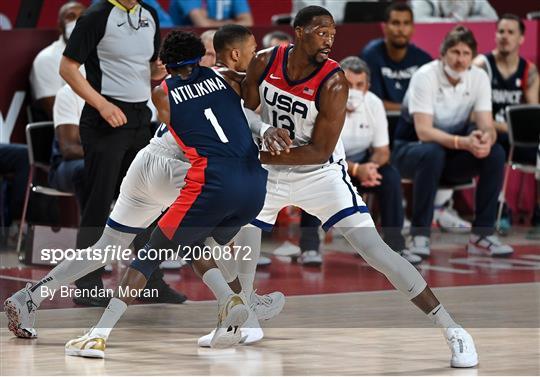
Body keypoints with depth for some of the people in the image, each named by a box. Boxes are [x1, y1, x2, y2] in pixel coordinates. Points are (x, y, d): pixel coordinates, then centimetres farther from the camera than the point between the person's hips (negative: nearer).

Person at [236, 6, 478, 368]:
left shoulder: (333, 82, -24)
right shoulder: (264, 63, -13)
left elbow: (319, 152, -23)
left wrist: (260, 156, -25)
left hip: (321, 174, -5)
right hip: (271, 173, 5)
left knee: (376, 251, -15)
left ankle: (453, 330, -11)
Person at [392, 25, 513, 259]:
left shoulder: (479, 78, -6)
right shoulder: (426, 76, -21)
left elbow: (487, 126, -11)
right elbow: (423, 131, -30)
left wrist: (486, 138, -37)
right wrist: (464, 142, -44)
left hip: (452, 156, 5)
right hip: (412, 150, -5)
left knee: (495, 154, -22)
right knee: (433, 153, -39)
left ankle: (482, 234, -17)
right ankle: (419, 235, -30)